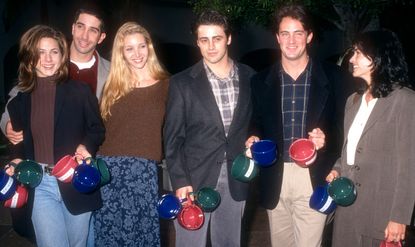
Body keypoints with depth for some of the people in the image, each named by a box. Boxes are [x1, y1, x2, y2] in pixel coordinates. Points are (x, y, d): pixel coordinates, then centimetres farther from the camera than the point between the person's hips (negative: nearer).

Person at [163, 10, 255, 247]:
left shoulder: (249, 77, 3)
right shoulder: (183, 82, -4)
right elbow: (173, 137, -5)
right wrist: (180, 181, -11)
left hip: (236, 179, 3)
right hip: (195, 179, -2)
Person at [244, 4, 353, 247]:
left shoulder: (334, 77, 0)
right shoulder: (261, 81, 8)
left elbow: (344, 125, 3)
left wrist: (326, 139, -16)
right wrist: (254, 139, -5)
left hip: (314, 179, -3)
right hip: (274, 178, 3)